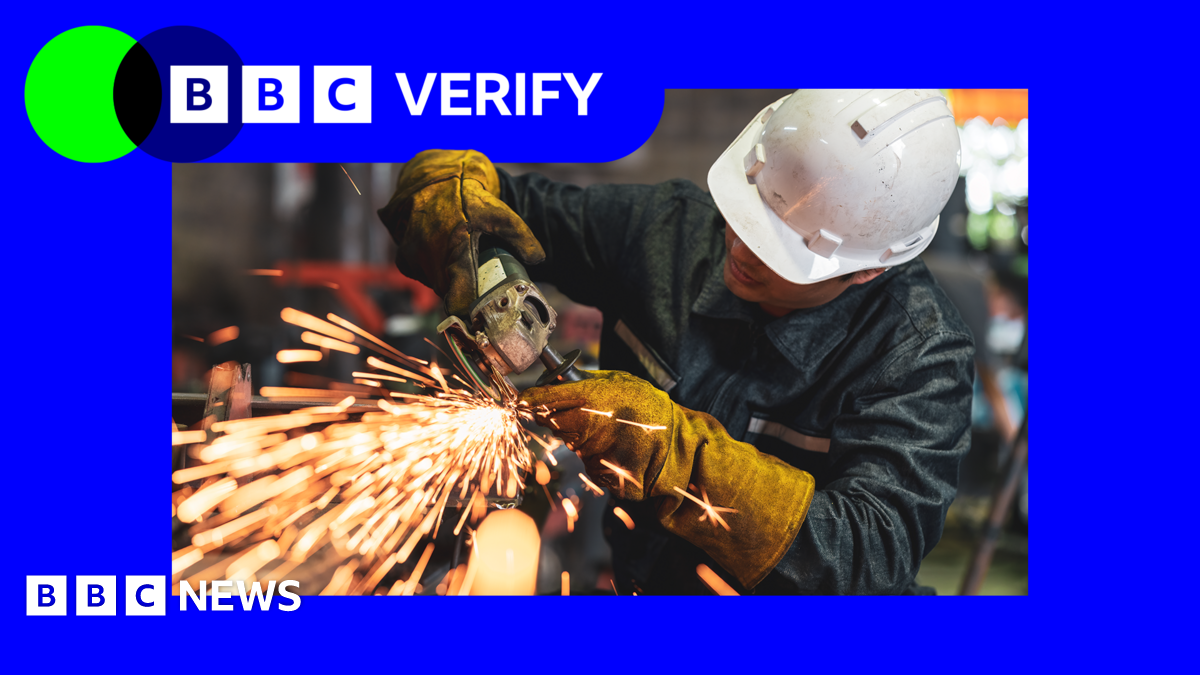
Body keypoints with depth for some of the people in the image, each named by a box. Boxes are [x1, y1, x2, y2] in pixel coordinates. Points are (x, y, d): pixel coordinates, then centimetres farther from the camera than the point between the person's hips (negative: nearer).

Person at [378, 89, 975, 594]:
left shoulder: (919, 353, -20)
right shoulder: (675, 227, -8)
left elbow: (874, 559, -31)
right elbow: (521, 206, 7)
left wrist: (675, 451, -38)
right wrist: (450, 183, -18)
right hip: (632, 579, 2)